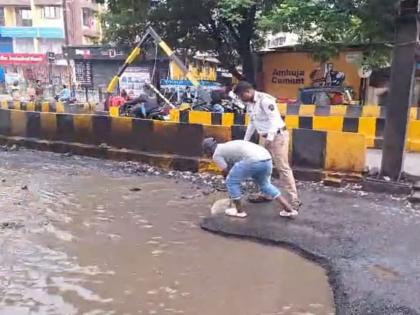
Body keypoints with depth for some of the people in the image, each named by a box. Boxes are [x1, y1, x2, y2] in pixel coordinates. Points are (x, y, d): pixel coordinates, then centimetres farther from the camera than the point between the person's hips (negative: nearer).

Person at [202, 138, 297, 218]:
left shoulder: (216, 155, 10)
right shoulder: (228, 146, 35)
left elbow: (226, 173, 8)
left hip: (252, 160, -9)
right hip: (266, 158, 9)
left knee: (231, 182, 10)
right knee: (265, 184, 28)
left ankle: (240, 211, 21)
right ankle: (289, 209, 25)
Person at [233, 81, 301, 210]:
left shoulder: (265, 100, -20)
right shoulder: (249, 104, 8)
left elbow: (275, 120, -24)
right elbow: (252, 123, 19)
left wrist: (270, 137, -33)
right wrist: (245, 141, 20)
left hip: (278, 135, -10)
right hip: (266, 137, 10)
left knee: (283, 168, -11)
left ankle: (294, 200, -7)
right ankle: (265, 194, 28)